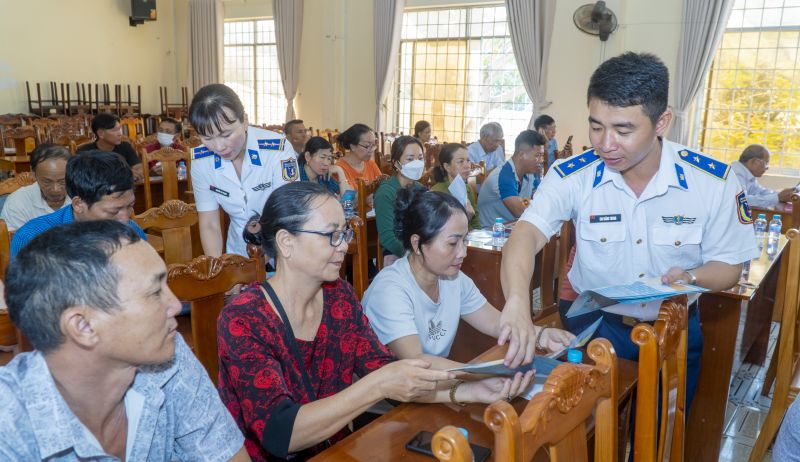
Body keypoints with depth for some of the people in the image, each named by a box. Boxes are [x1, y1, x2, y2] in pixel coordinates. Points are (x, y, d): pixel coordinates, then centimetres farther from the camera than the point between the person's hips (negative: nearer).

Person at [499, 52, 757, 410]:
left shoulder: (714, 182, -15)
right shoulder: (572, 176, -18)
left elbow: (728, 266, -5)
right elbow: (527, 233, -32)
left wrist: (691, 278, -28)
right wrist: (517, 302, -51)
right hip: (593, 323, -1)